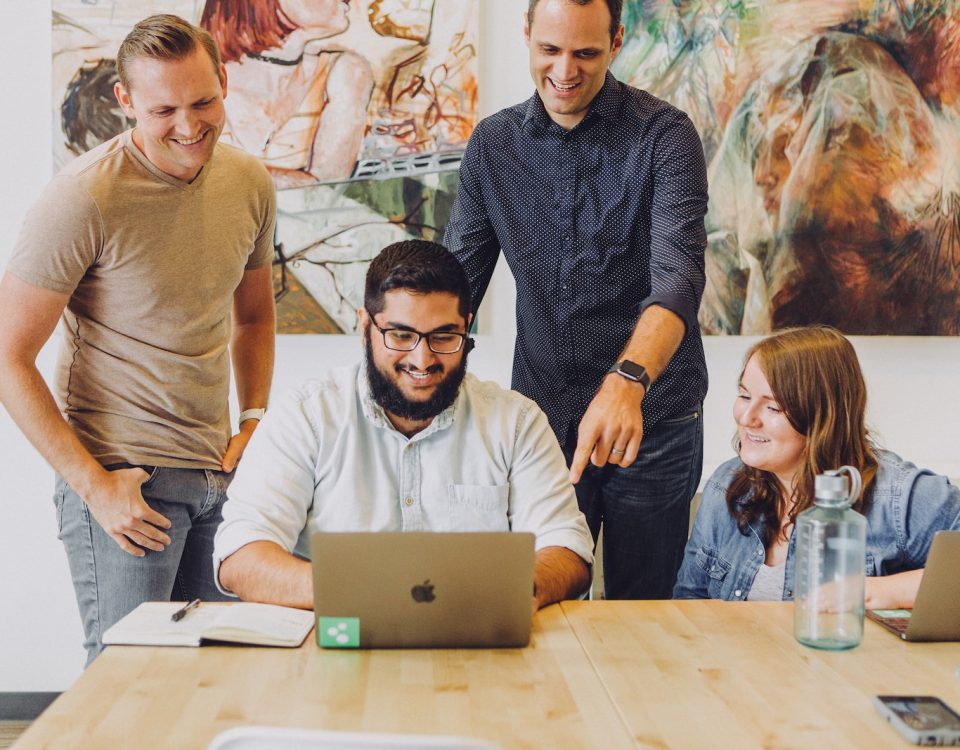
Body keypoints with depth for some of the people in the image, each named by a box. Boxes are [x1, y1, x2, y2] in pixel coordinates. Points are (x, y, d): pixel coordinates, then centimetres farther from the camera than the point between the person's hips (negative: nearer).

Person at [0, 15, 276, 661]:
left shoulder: (250, 184, 4)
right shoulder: (85, 199, -15)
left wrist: (255, 420, 7)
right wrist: (92, 485, -15)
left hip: (220, 473, 6)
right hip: (122, 475, -6)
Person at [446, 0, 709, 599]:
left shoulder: (664, 137, -9)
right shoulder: (492, 144, 4)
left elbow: (677, 277, -23)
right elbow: (457, 280, 8)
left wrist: (627, 381, -40)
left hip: (652, 419, -3)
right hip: (541, 414, 3)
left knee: (642, 611, 9)